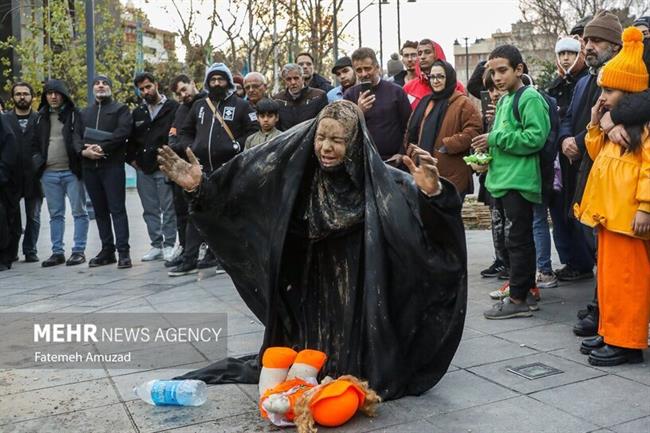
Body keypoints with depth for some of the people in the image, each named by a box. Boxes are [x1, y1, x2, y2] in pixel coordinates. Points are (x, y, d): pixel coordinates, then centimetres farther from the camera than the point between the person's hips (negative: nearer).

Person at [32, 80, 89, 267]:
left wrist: (82, 152, -23)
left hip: (72, 171, -4)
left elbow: (84, 138, -5)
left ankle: (79, 250, 6)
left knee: (79, 212, -1)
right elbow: (35, 143, 18)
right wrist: (38, 160, 4)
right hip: (48, 174, 4)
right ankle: (57, 252, 15)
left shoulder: (75, 114, 2)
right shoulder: (41, 117, 14)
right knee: (55, 214, 9)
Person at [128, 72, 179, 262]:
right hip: (144, 169, 6)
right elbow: (131, 139, 23)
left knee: (168, 209, -2)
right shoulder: (138, 112, 17)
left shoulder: (173, 108, 0)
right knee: (150, 210, 9)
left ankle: (169, 245, 6)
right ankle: (156, 245, 16)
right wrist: (132, 158, 10)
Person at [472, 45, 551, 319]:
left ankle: (518, 300, 1)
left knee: (518, 239, -5)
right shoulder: (504, 100, 17)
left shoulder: (530, 98, -10)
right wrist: (487, 152, 7)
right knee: (516, 238, 14)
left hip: (520, 181, -9)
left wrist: (494, 139, -16)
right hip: (503, 181, 9)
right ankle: (527, 289, 25)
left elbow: (535, 138, -20)